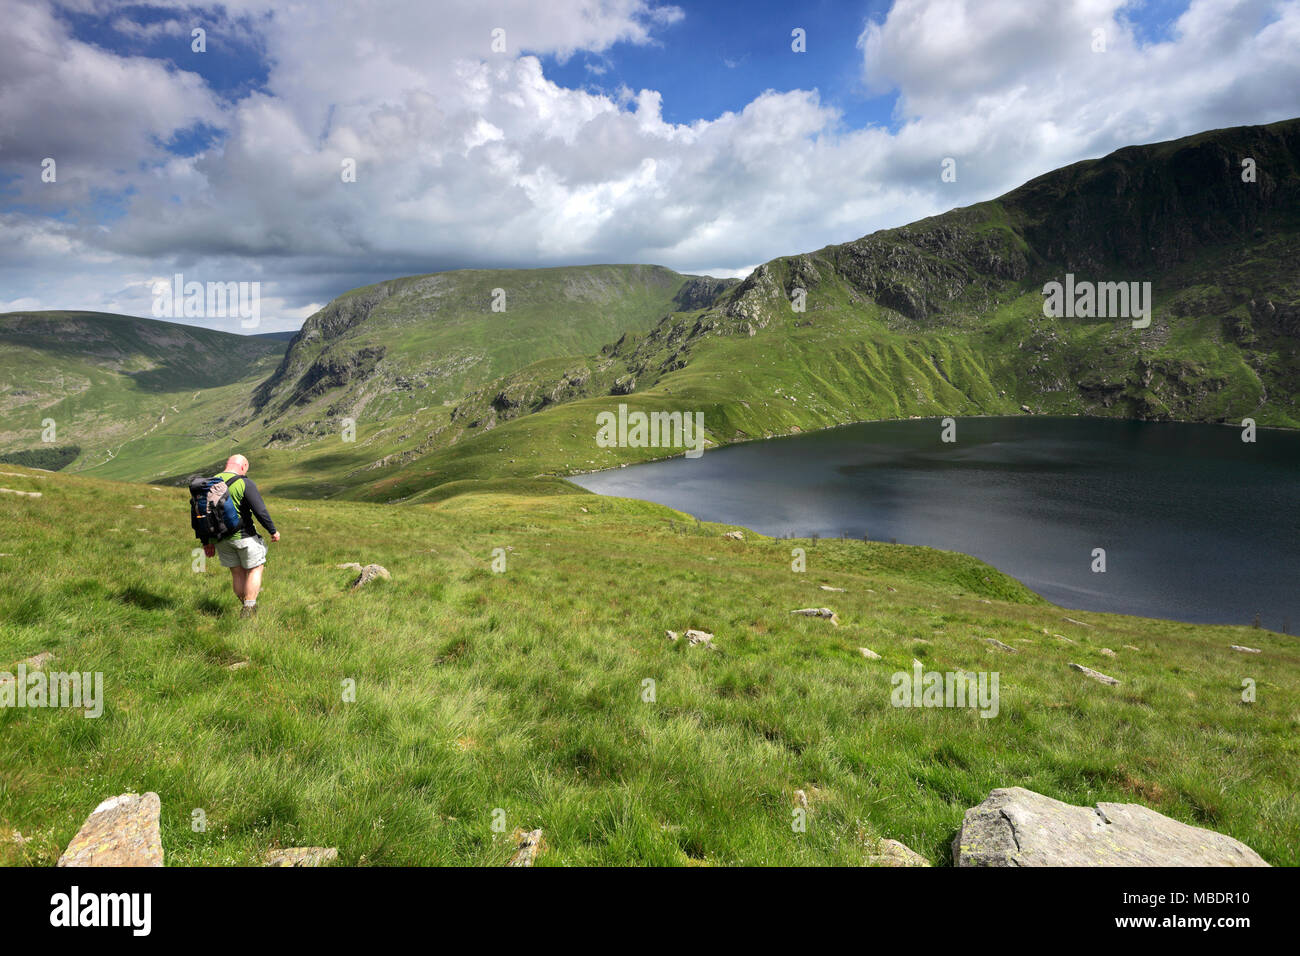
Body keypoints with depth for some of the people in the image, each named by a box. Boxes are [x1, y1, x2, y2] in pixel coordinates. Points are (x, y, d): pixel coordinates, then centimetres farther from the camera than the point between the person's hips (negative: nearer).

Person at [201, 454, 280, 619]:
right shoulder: (245, 483, -13)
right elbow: (260, 511, -17)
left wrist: (207, 542, 18)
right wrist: (273, 531, -4)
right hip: (243, 535, -6)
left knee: (237, 573, 16)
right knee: (255, 569, 8)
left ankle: (245, 606, 24)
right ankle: (249, 608, 2)